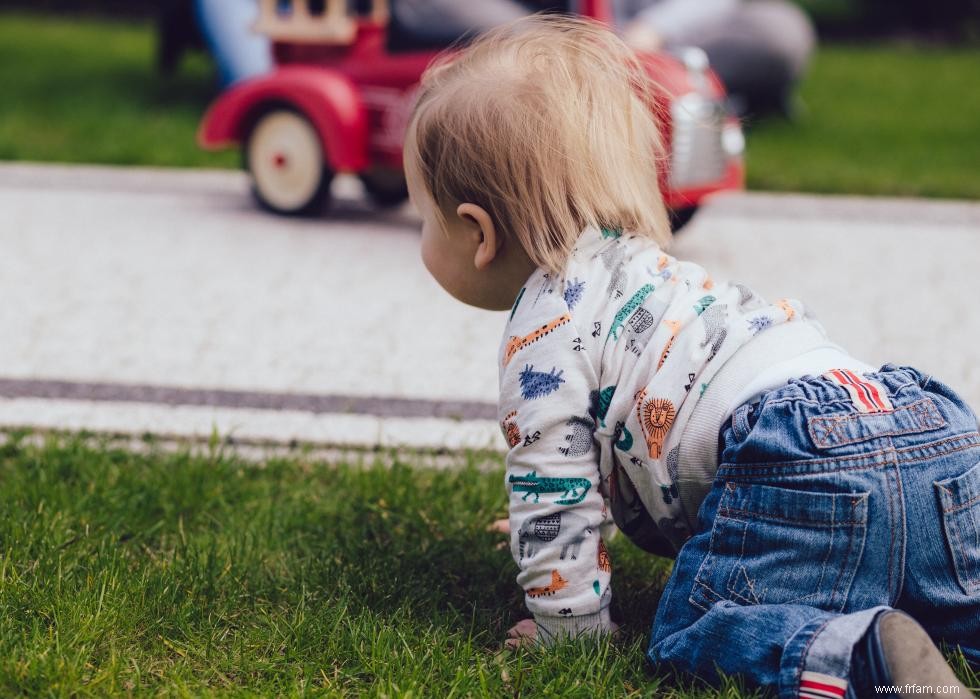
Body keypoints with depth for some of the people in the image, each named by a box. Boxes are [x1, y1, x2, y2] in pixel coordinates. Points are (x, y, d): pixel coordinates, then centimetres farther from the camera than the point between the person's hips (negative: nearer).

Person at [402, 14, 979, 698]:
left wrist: (567, 622, 12)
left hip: (802, 462, -9)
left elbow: (554, 484, 2)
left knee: (688, 633, -5)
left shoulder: (546, 323, 4)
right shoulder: (639, 266, 34)